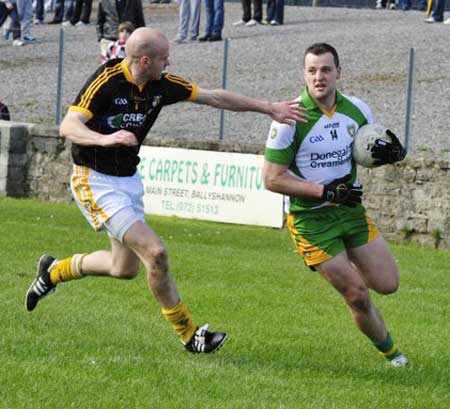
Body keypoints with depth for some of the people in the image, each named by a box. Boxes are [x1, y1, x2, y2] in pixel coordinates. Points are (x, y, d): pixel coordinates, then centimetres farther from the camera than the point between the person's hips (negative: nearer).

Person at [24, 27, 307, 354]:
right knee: (155, 253, -16)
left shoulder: (162, 85, -1)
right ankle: (189, 335, -2)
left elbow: (214, 97, 9)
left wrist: (269, 108, 8)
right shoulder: (106, 81, -22)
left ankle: (54, 271, 39)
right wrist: (105, 139, -48)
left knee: (125, 268, 16)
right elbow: (68, 127, -30)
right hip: (96, 180, -8)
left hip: (129, 178, 8)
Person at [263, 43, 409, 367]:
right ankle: (390, 350, 19)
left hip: (352, 211, 5)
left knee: (387, 284, 2)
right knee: (358, 296, -6)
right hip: (311, 220, -5)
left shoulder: (356, 109, -2)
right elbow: (272, 179, -15)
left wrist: (391, 153, -10)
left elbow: (374, 150, 15)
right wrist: (326, 191, -21)